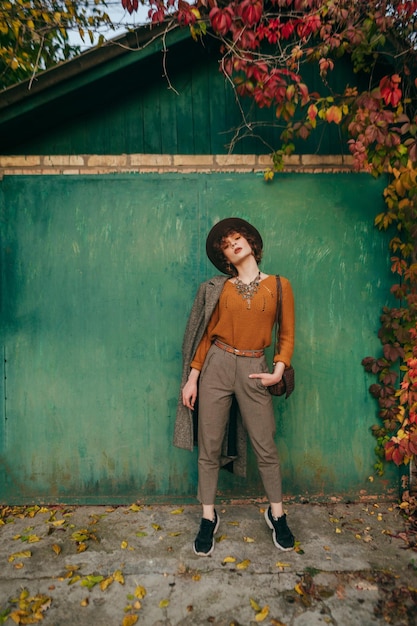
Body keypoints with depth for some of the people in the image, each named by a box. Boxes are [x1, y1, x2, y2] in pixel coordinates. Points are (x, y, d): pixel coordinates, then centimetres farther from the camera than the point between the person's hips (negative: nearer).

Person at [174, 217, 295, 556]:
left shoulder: (279, 285, 3)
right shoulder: (217, 289, 5)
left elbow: (287, 335, 5)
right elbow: (205, 335, 5)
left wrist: (278, 372, -6)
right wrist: (192, 377, 0)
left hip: (254, 370, -1)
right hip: (217, 366, 1)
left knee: (265, 447, 8)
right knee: (210, 448, 7)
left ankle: (277, 514, 32)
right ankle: (209, 517, 27)